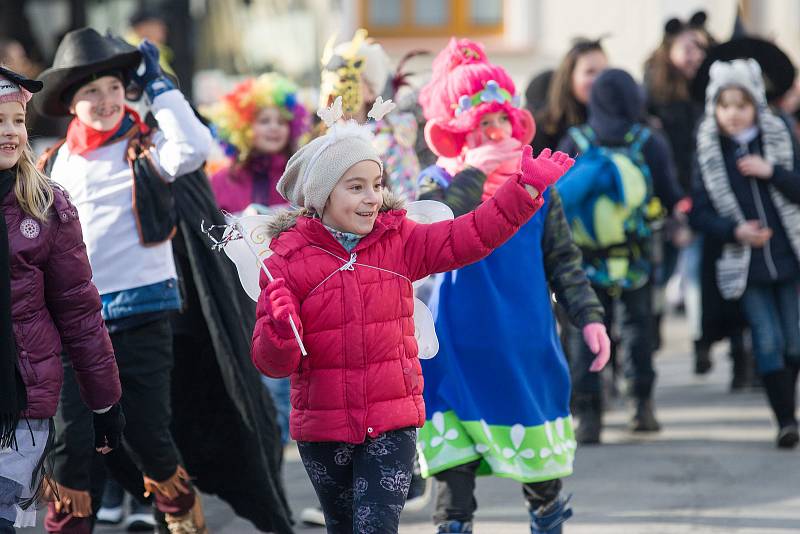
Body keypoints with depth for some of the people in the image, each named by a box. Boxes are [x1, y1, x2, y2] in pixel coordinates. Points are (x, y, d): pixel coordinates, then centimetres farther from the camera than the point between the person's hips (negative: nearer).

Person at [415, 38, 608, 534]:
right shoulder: (441, 181, -4)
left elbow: (564, 259, 7)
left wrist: (589, 316, -5)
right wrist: (476, 172, -24)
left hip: (528, 348, 3)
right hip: (462, 354, -2)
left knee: (540, 458, 13)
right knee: (456, 463, -4)